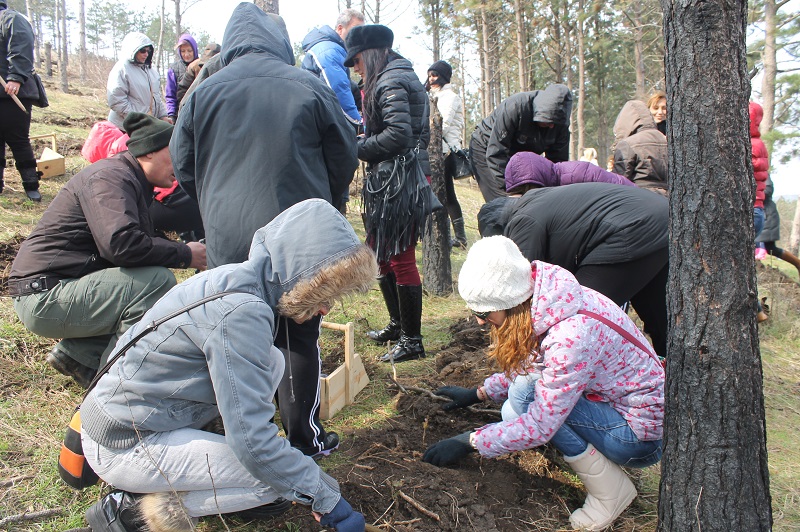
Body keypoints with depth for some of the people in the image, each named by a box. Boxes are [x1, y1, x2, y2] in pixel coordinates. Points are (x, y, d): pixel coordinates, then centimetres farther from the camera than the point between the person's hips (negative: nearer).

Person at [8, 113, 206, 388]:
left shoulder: (130, 181, 16)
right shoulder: (111, 176, -17)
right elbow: (121, 244, -32)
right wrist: (184, 254, -23)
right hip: (45, 296, -10)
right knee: (157, 281, -25)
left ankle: (75, 353, 9)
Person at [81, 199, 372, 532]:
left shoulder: (238, 281, -1)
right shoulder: (241, 312, -28)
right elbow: (253, 443, -27)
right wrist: (327, 499, -17)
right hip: (124, 445, -9)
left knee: (272, 362, 6)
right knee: (281, 477, -12)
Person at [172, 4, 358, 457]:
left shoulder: (204, 93, 2)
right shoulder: (308, 88, -3)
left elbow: (184, 168, 10)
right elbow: (345, 157, 6)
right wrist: (321, 208, 22)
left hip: (229, 244, 2)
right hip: (300, 241, -1)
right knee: (300, 340, 13)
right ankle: (305, 438, 23)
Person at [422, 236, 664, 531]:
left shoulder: (572, 336, -33)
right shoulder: (542, 301, -7)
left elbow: (539, 427, -27)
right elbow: (526, 367, 10)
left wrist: (469, 442, -19)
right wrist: (478, 393, 9)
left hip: (643, 436, -9)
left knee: (524, 398, -22)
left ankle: (611, 489, -7)